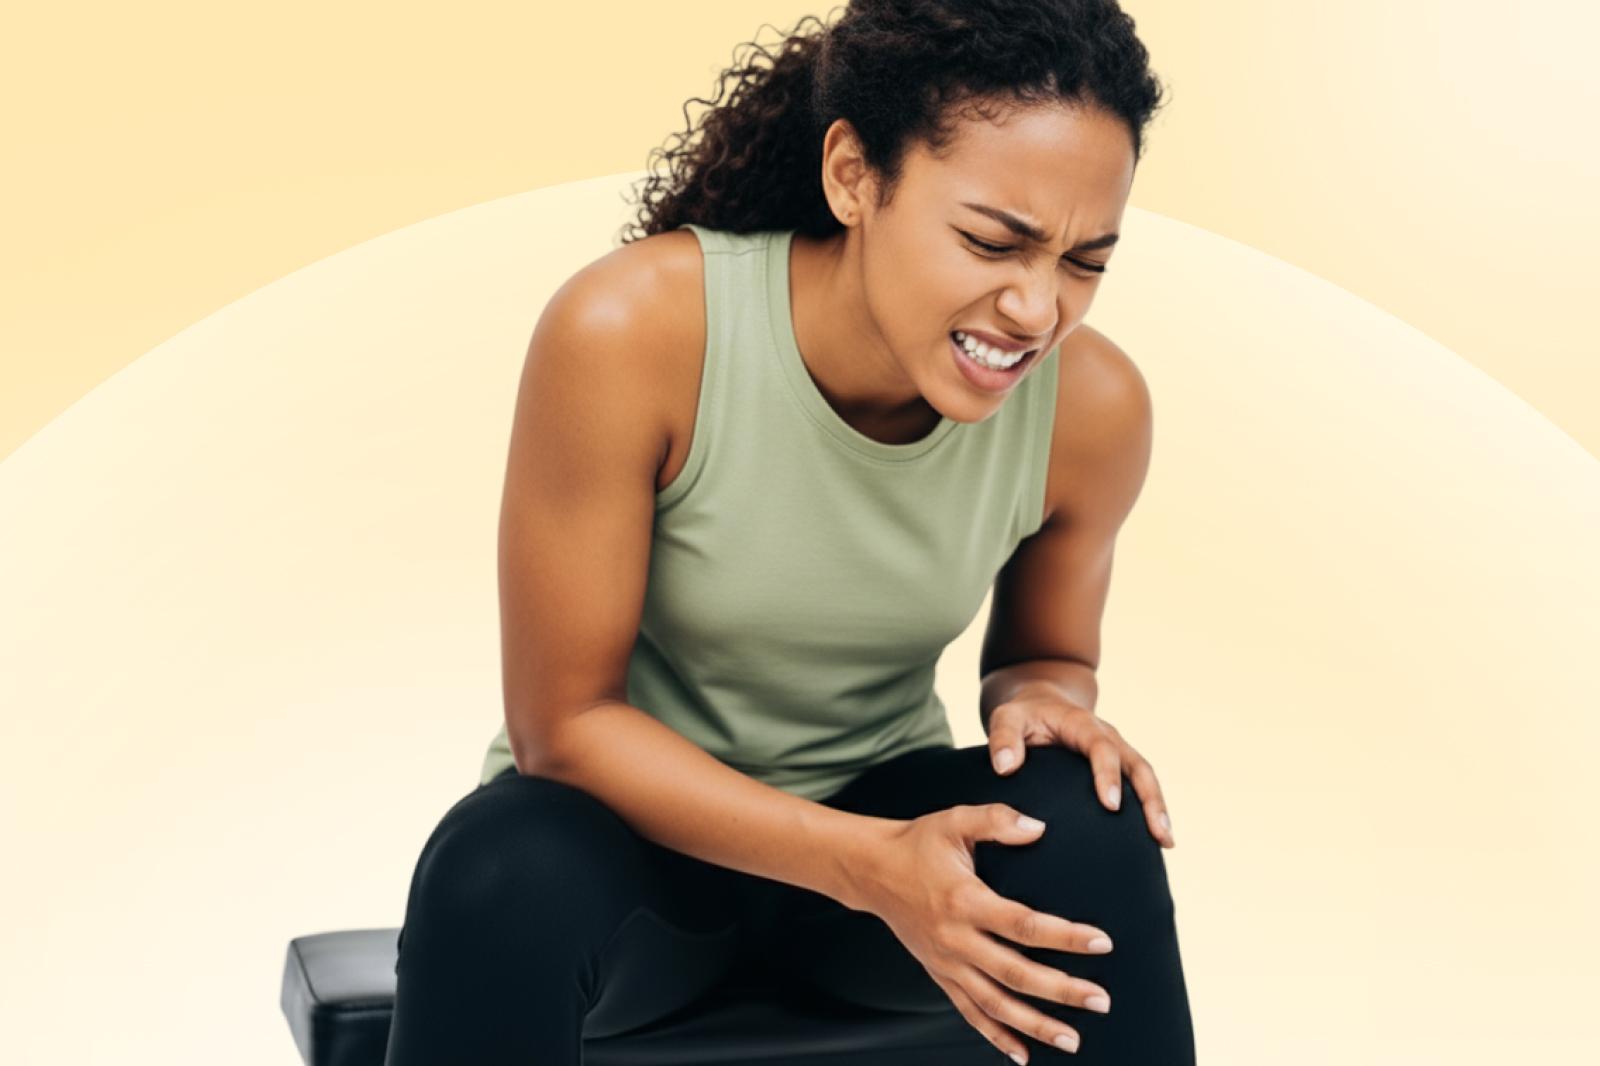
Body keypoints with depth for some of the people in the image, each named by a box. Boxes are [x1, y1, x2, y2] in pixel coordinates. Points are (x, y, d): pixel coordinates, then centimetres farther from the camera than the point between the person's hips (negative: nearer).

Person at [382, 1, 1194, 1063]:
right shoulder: (631, 331, -26)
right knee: (504, 873, -36)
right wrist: (870, 867, -30)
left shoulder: (1092, 405, -16)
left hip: (882, 810, 3)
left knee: (1091, 830, -28)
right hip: (632, 821, -2)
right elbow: (563, 722, -19)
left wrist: (1040, 699, -21)